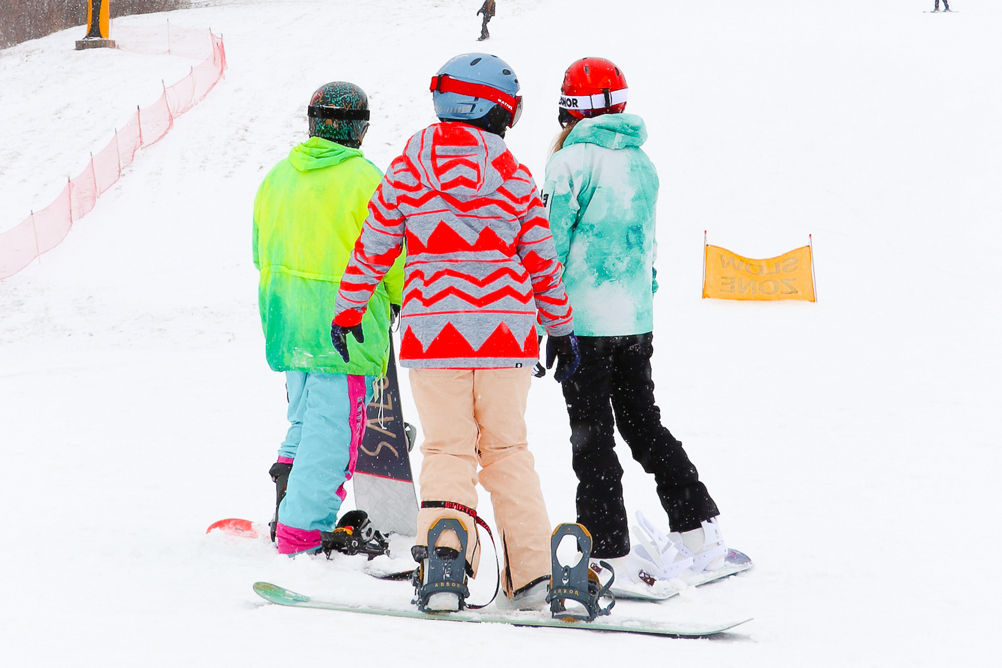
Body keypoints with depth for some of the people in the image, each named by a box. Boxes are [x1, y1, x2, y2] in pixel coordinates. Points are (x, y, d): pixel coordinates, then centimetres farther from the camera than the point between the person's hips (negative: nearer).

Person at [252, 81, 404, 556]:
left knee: (306, 421, 21)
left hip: (286, 322, 7)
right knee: (332, 430, -4)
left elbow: (262, 254, 17)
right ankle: (301, 534, -7)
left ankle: (287, 511, 16)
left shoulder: (277, 178, 9)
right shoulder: (364, 179, -10)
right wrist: (408, 303, 11)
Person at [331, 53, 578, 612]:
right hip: (505, 334, 1)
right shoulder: (516, 178, 2)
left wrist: (347, 311, 19)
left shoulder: (407, 171, 1)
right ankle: (531, 573, 11)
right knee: (508, 450, 12)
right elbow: (543, 262, 7)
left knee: (447, 450, 5)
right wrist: (561, 329, 18)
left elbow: (372, 250, 6)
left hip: (432, 332, -1)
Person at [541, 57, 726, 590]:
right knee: (643, 422, 18)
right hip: (637, 319, 7)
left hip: (586, 318, -7)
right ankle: (698, 531, 17)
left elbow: (551, 241, -13)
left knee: (592, 434, -2)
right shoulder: (641, 162, 11)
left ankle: (610, 555, -4)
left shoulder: (573, 159, -10)